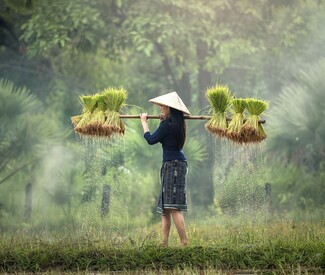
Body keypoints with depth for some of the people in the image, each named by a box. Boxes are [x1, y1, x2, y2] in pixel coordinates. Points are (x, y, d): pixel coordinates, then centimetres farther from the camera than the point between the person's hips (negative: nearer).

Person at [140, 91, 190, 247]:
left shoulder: (167, 124, -14)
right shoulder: (178, 124, 12)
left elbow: (151, 140, -10)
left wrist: (144, 122, 2)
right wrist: (164, 120, 30)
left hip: (172, 165, -10)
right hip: (178, 163, 10)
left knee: (173, 206, -16)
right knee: (165, 207, 12)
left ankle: (184, 242, -22)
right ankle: (164, 242, 12)